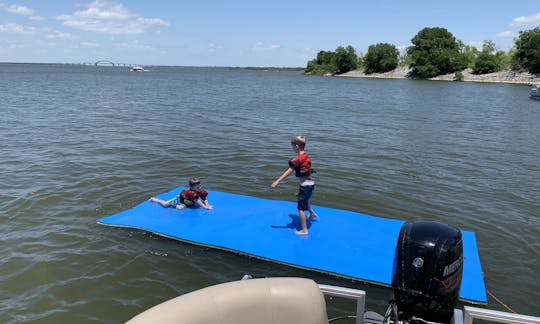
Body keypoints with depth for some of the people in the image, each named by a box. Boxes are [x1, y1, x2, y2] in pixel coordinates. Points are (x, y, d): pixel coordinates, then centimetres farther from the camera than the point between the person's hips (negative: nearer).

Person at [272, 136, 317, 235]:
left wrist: (277, 181, -16)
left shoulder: (298, 159, -22)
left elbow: (289, 172, -20)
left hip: (305, 186, -9)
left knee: (301, 208, 1)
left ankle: (304, 230, 7)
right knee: (305, 200, 36)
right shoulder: (306, 156, 3)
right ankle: (312, 213, 59)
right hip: (311, 183, 9)